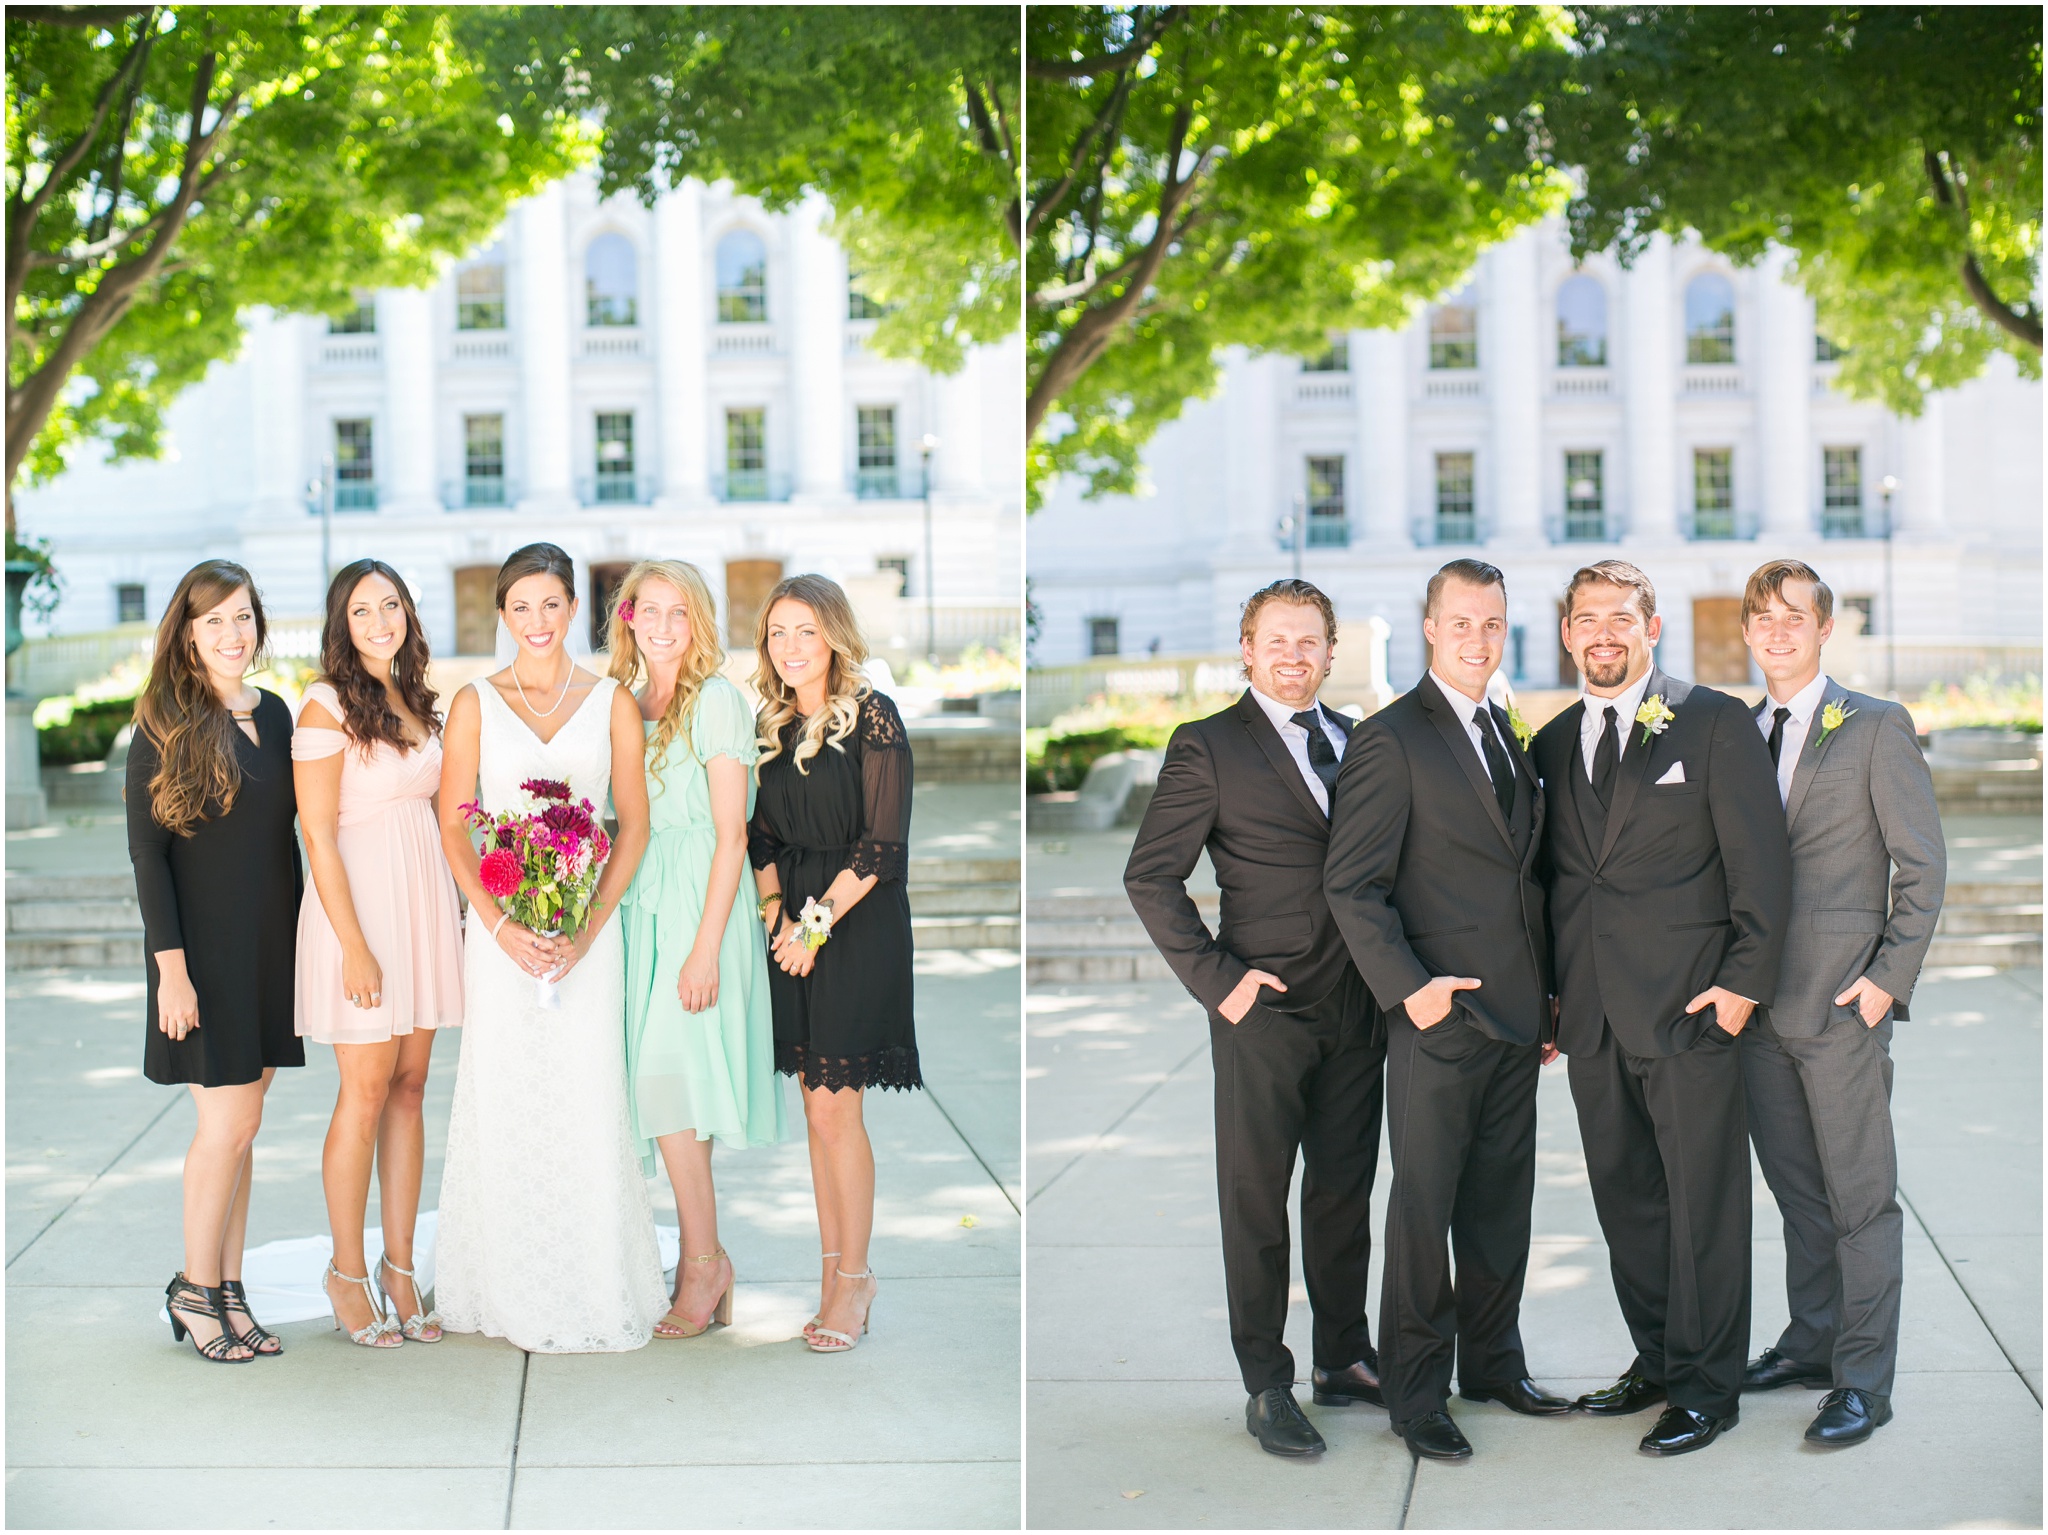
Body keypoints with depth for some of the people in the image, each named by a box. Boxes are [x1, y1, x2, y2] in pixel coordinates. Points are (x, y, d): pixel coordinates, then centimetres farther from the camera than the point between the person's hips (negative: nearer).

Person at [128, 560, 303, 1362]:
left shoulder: (273, 715, 9)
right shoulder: (163, 728, -8)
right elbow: (146, 853, -10)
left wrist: (303, 934, 13)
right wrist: (171, 965, -15)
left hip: (269, 943, 6)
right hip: (203, 948, -5)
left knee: (238, 1123, 9)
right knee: (230, 1121, -6)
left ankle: (230, 1291, 16)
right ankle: (194, 1288, 10)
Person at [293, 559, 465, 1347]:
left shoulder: (414, 702, 13)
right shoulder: (326, 707, -9)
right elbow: (319, 836, -13)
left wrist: (453, 910, 12)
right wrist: (356, 946, -17)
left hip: (426, 899, 7)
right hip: (360, 903, -7)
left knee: (410, 1088, 8)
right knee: (366, 1092, -2)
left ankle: (399, 1265, 14)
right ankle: (347, 1271, 10)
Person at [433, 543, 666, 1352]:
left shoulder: (612, 703, 3)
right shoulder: (475, 704, 4)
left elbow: (634, 826, 2)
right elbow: (453, 828, 2)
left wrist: (588, 930, -9)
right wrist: (501, 925, -10)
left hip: (586, 927, 0)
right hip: (499, 926, 0)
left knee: (586, 1098, -1)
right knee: (500, 1097, 2)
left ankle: (593, 1287, 12)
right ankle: (509, 1287, 14)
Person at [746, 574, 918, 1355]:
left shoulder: (872, 716, -9)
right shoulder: (772, 724, 10)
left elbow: (884, 844, -12)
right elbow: (762, 835, 14)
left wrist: (817, 924, -13)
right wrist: (775, 911, -1)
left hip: (857, 922, -6)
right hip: (795, 927, 6)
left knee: (833, 1110, -6)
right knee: (816, 1108, 8)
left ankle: (853, 1277, 6)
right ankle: (835, 1274, 16)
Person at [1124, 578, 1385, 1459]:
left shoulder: (1357, 742, 12)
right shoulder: (1210, 748, -4)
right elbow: (1150, 876, -6)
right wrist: (1214, 979, -10)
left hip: (1357, 1012, 5)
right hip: (1265, 1012, -5)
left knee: (1346, 1192, 12)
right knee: (1256, 1202, 3)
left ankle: (1345, 1361, 24)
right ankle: (1267, 1386, 11)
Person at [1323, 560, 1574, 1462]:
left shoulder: (1507, 737, 14)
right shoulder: (1392, 740, -9)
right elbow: (1351, 886, -12)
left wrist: (1543, 998, 16)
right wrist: (1407, 986, -20)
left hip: (1515, 1020, 7)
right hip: (1440, 1016, -7)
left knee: (1503, 1203, 14)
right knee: (1423, 1210, 1)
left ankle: (1493, 1364, 28)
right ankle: (1415, 1395, 11)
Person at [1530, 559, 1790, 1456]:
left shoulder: (1715, 723, -2)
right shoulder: (1552, 745, 13)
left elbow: (1761, 859, -5)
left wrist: (1746, 980, -11)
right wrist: (1550, 993, 12)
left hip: (1690, 1009, -5)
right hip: (1594, 1014, 5)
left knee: (1702, 1203, -1)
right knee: (1624, 1197, 11)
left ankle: (1705, 1388, 7)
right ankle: (1656, 1358, 25)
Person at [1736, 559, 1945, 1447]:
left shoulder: (1877, 728, -3)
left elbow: (1922, 864, -5)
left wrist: (1891, 975, -12)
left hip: (1841, 999, -5)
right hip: (1758, 999, 5)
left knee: (1861, 1192, -2)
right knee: (1797, 1188, 14)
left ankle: (1863, 1377, 3)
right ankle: (1811, 1341, 25)